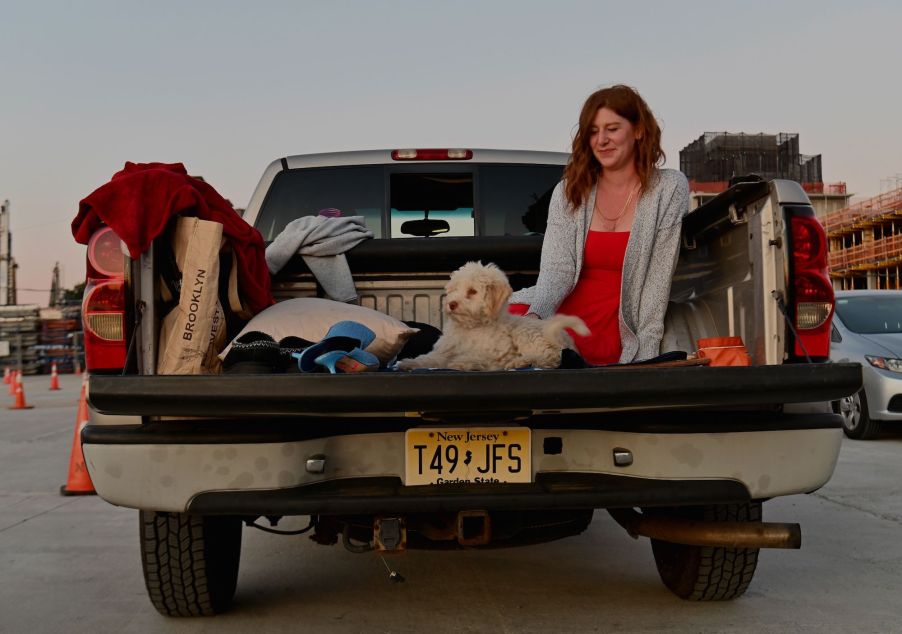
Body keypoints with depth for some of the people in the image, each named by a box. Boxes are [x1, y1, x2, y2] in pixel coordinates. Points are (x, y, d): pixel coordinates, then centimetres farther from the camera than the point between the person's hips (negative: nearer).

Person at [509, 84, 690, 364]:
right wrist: (535, 315, -23)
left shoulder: (669, 188, 1)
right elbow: (557, 268, -2)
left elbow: (659, 278, -5)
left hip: (617, 331, -4)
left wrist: (645, 354, -12)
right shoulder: (568, 191, 9)